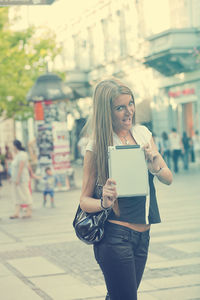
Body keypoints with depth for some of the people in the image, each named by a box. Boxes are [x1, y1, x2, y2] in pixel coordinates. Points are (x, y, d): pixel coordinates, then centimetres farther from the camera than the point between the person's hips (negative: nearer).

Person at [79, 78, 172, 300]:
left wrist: (155, 166, -13)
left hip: (142, 234, 6)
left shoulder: (143, 133, 7)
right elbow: (84, 200, -6)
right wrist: (104, 203, -27)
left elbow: (168, 179, 8)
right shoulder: (97, 146, -9)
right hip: (116, 235, -6)